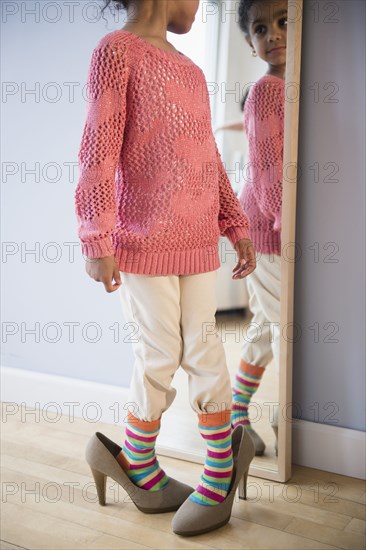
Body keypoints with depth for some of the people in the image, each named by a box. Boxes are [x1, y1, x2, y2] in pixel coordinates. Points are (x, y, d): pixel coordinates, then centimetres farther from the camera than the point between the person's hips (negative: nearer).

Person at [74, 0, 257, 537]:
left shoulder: (191, 70, 17)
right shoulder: (117, 49, -3)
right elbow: (99, 151, -10)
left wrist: (237, 227, 15)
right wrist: (97, 243, -15)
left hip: (198, 242, 5)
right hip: (144, 241, -5)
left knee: (201, 351, 8)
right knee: (160, 355, 3)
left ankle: (220, 472, 24)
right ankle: (138, 465, 27)